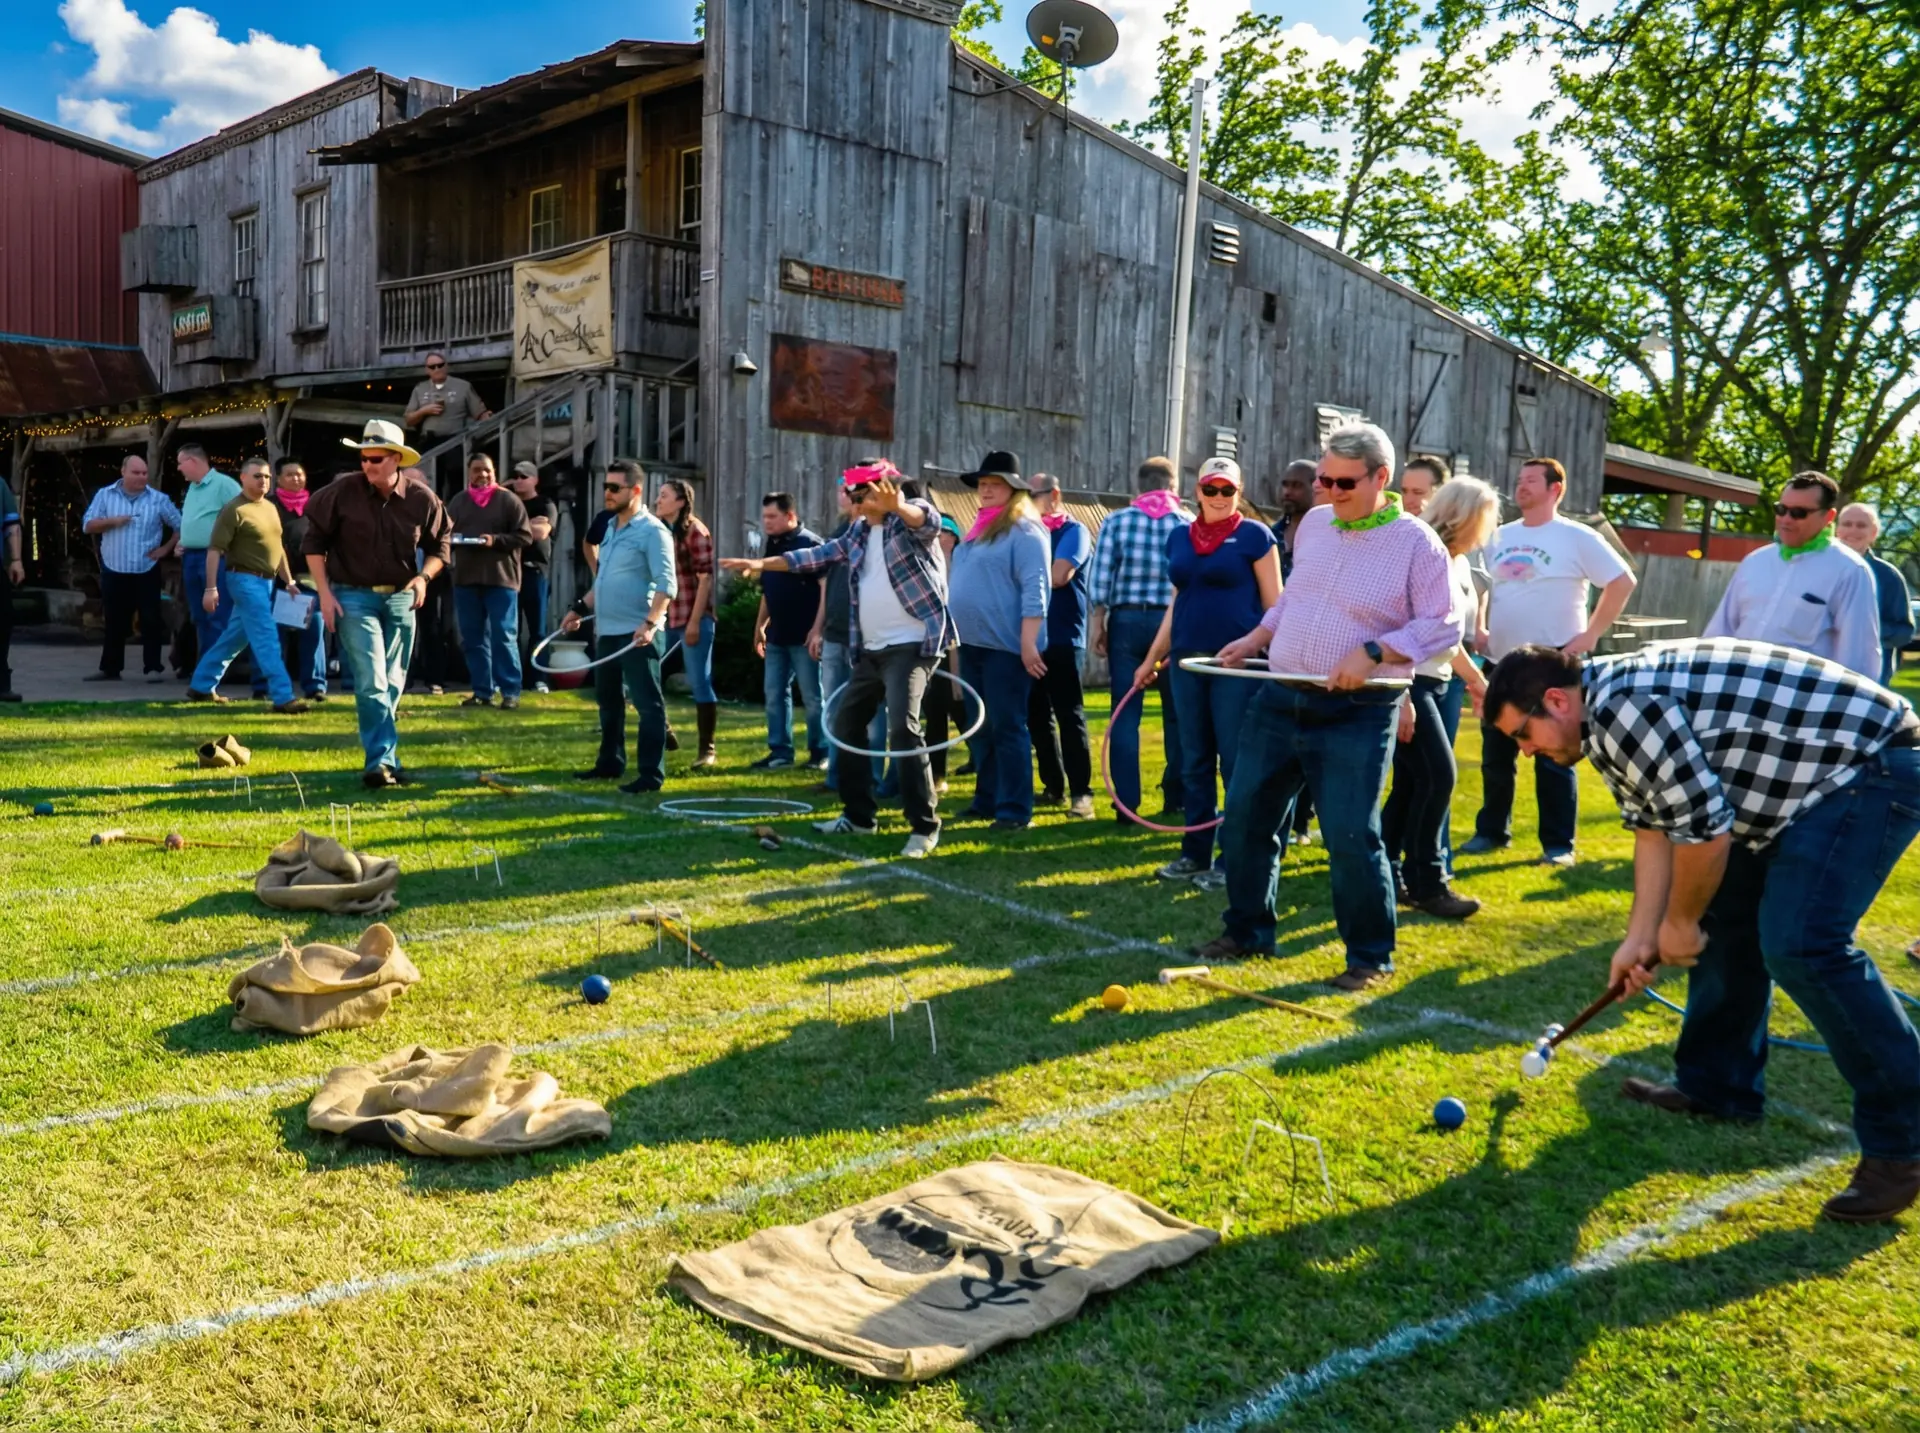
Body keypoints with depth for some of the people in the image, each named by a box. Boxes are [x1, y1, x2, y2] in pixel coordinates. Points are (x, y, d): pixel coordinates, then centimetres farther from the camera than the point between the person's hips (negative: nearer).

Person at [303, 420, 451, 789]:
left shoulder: (422, 498, -4)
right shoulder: (342, 492, -9)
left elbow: (439, 546, 8)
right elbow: (314, 541, -1)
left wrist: (423, 576, -11)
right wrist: (325, 593, -6)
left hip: (400, 598, 3)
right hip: (353, 597, -3)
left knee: (392, 684, 11)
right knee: (371, 683, -14)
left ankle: (380, 760, 25)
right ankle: (382, 761, -14)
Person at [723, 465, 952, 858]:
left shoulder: (910, 519, -7)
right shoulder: (858, 533, 16)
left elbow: (928, 520, -30)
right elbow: (818, 555, 22)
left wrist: (894, 504, -52)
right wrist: (760, 563, 17)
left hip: (911, 646, -9)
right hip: (870, 650, 9)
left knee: (902, 728, -20)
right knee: (846, 725, 12)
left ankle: (925, 826, -12)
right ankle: (858, 815, 25)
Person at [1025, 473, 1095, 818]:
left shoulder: (1073, 530, -4)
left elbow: (1058, 576, -18)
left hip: (1061, 636, -7)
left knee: (1069, 714, -6)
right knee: (1036, 715, 10)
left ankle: (1080, 792, -5)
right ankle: (1054, 786, 19)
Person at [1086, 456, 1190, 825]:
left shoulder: (1117, 521, 1)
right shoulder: (1190, 523, 1)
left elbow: (1100, 577, -4)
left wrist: (1097, 621, 2)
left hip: (1127, 620, 0)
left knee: (1125, 714, 2)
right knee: (1177, 713, 13)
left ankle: (1127, 804, 0)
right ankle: (1176, 796, 19)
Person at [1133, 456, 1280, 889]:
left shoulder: (1255, 535, -3)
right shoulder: (1179, 537, 12)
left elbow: (1274, 605, -3)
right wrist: (1152, 658, 18)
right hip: (1188, 659, 5)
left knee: (1235, 763, -2)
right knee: (1194, 762, 10)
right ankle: (1195, 853, 19)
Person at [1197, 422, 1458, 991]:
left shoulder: (1417, 542, -8)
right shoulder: (1313, 523, 10)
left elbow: (1443, 625, -10)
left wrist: (1371, 652, -20)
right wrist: (1256, 638, 13)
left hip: (1355, 714, -6)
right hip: (1279, 699, 6)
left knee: (1351, 837, -7)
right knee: (1244, 816, 9)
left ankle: (1370, 956, 11)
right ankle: (1247, 931, 26)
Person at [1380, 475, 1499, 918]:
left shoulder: (1460, 564, 13)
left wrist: (1477, 679, 27)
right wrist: (1401, 698, -23)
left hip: (1440, 681, 9)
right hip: (1407, 681, -9)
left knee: (1411, 782, 10)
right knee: (1437, 776, -10)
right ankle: (1426, 883, 0)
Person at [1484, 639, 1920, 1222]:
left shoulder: (1621, 710, -24)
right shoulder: (1611, 719, 10)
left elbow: (1704, 828, -23)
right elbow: (1655, 826, 13)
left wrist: (1679, 923, -7)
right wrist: (1640, 937, 11)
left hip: (1873, 765, -11)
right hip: (1818, 780, 11)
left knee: (1800, 944, -20)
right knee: (1726, 915, 14)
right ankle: (1717, 1084, 25)